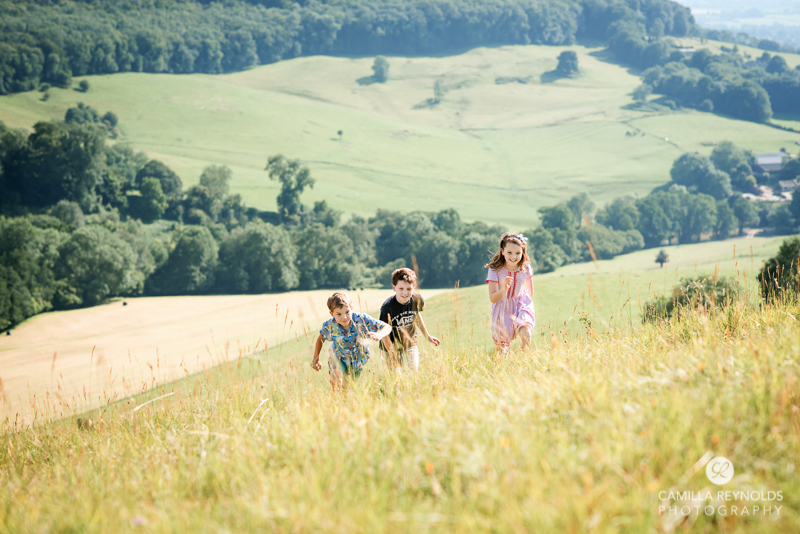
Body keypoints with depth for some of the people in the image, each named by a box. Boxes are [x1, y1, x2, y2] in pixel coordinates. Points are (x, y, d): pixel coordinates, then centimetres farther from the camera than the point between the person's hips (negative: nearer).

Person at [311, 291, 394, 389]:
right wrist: (315, 358, 5)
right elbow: (321, 338, -3)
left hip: (358, 358, 1)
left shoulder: (362, 319, -32)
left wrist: (379, 335, -52)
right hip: (338, 357, -1)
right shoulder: (329, 326, -27)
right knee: (337, 380, -29)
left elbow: (387, 327, -29)